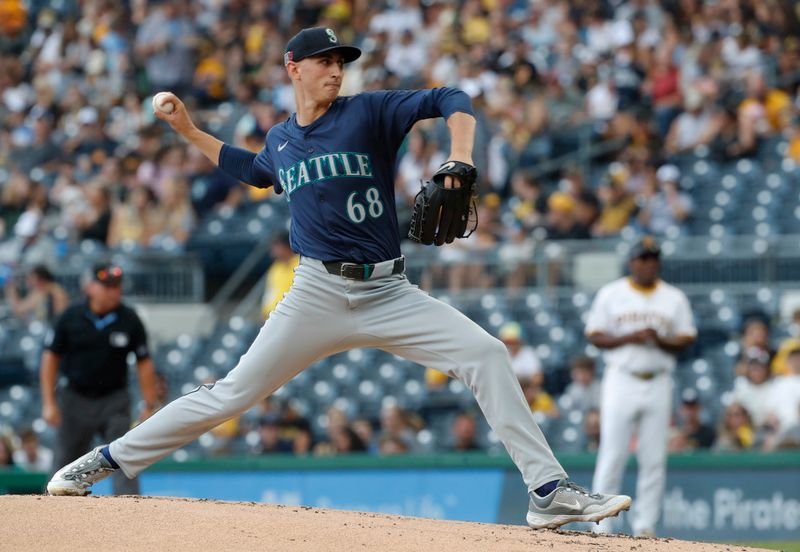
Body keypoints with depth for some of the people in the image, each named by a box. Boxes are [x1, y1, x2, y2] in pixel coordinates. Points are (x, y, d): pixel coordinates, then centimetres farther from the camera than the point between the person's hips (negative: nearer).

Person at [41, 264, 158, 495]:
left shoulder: (129, 320, -6)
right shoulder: (71, 317, -6)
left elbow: (144, 363, 1)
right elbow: (51, 357, 0)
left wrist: (150, 406, -1)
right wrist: (48, 403, -5)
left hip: (114, 400, -1)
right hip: (75, 399, 1)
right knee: (66, 461, 9)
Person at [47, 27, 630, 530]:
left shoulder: (368, 112, 0)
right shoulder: (280, 139, 12)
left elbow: (451, 101, -8)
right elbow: (254, 170, 37)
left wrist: (459, 161, -24)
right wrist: (191, 132, 32)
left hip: (388, 293, -1)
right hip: (319, 295, 1)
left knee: (486, 355, -18)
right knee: (233, 393, -4)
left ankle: (549, 490, -17)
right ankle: (109, 460, 6)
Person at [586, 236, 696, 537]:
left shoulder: (674, 298, 9)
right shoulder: (611, 294, 5)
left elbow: (686, 340, 8)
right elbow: (595, 336, 2)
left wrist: (661, 340, -12)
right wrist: (628, 338, -14)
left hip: (658, 384, 2)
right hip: (621, 380, -2)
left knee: (654, 460, 0)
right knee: (612, 456, -6)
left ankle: (645, 528, 5)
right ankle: (601, 528, -2)